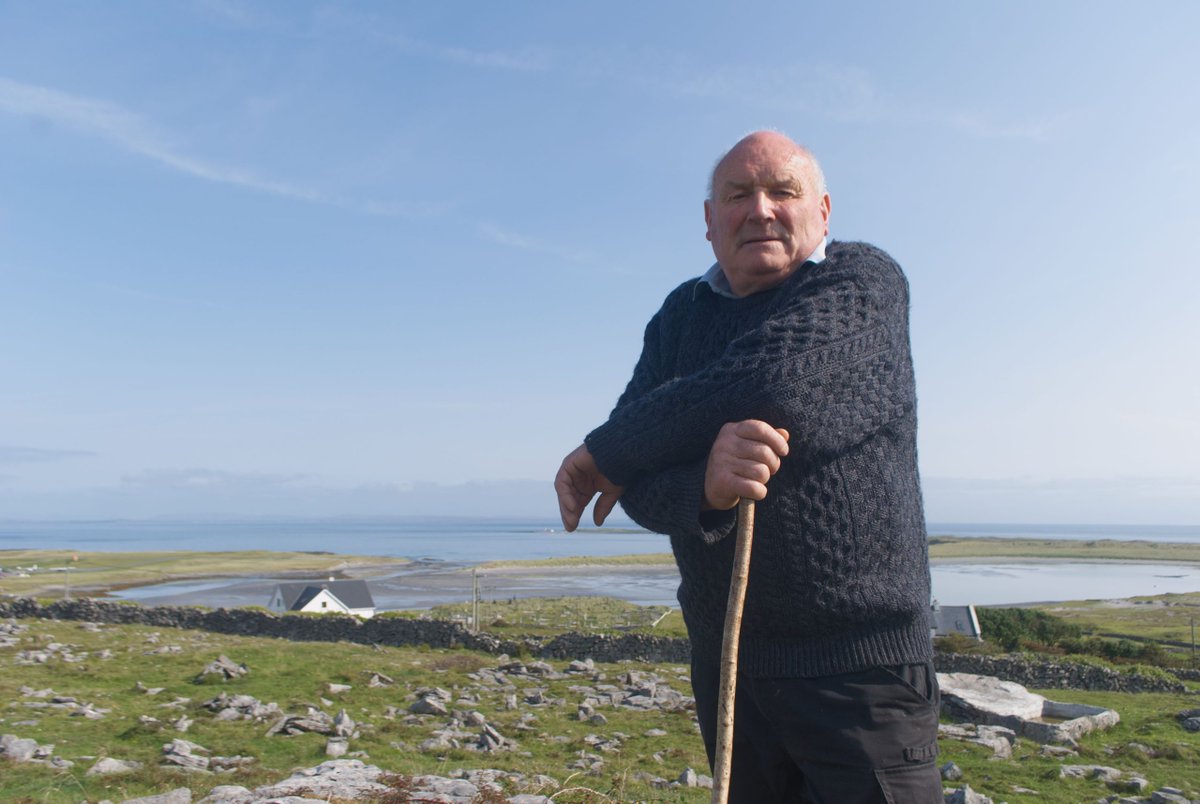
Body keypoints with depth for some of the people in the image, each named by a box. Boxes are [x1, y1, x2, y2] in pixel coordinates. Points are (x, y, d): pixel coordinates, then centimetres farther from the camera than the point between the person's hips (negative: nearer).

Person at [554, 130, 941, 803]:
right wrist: (706, 483, -29)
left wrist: (604, 453, -13)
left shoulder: (864, 281, -6)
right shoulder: (681, 317, 6)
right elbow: (638, 483, -4)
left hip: (860, 662, -4)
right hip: (724, 657, 5)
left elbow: (768, 381, -25)